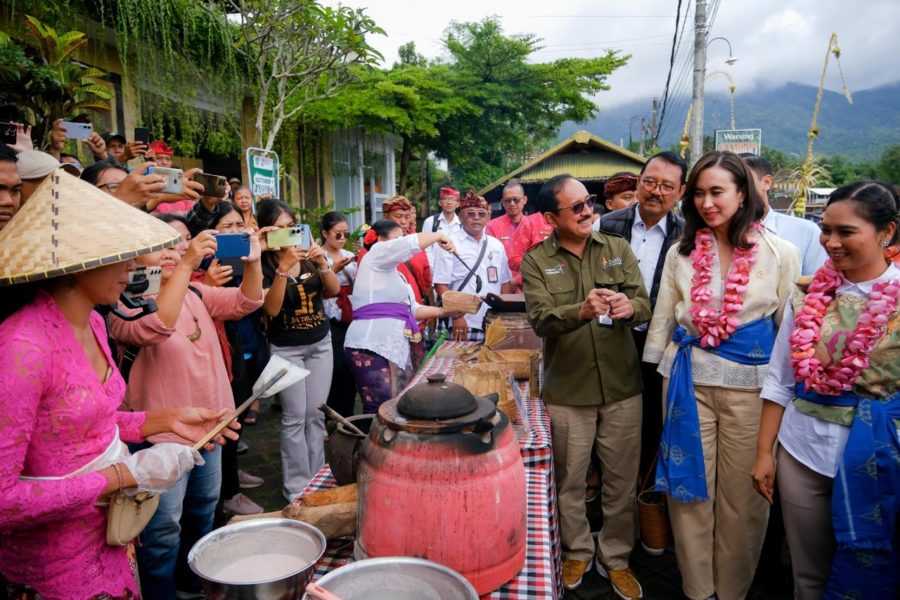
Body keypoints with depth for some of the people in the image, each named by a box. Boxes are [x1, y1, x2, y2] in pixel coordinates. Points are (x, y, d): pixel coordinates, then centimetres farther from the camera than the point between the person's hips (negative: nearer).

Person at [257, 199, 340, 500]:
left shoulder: (308, 254, 1)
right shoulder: (264, 263, -11)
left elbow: (334, 290, -2)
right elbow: (271, 308, -22)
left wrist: (322, 263, -20)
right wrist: (283, 268, -32)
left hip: (321, 342, 4)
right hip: (286, 348, -4)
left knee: (316, 413, 9)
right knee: (295, 417, -2)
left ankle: (318, 477, 22)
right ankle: (297, 486, 10)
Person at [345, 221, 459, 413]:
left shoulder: (393, 273, 26)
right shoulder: (376, 254, 0)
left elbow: (411, 309, 24)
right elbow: (411, 243, -13)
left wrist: (442, 311, 15)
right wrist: (440, 236, 3)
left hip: (394, 346, 10)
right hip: (372, 347, -10)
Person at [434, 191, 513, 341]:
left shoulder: (496, 245, 12)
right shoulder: (451, 244, -4)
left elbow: (505, 283, 16)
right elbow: (441, 285, -8)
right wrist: (456, 316, -14)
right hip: (463, 325, -4)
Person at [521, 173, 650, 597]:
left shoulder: (618, 249, 2)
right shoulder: (535, 261, -5)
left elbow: (645, 306, -5)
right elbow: (541, 321, -17)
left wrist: (629, 306, -29)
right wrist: (582, 310, -37)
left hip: (622, 387, 2)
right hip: (567, 391, -1)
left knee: (621, 481, 14)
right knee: (569, 481, 15)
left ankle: (616, 558, 36)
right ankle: (577, 552, 38)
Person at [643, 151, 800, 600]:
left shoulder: (780, 253, -3)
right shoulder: (681, 251, 4)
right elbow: (662, 317, 10)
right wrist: (660, 374, 10)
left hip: (750, 384, -2)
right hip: (688, 379, 2)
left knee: (742, 495, 9)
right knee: (690, 487, 10)